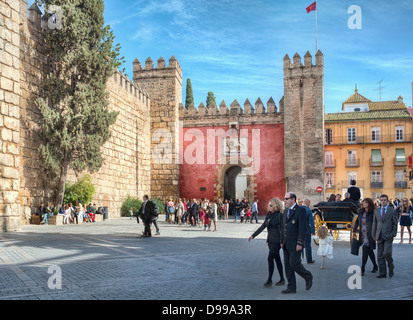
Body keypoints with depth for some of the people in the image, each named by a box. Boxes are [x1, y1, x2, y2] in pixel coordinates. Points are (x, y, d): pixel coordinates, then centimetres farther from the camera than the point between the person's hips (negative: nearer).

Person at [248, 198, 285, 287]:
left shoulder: (280, 215, -11)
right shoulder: (269, 215, 11)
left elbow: (282, 229, -15)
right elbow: (263, 226, 14)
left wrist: (282, 241, -21)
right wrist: (253, 235, 12)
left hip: (277, 241, -7)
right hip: (270, 240, 7)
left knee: (270, 258, -9)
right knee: (277, 259, 13)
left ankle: (269, 280, 0)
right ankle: (282, 279, 22)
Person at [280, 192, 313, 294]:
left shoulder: (300, 210, -11)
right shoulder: (285, 211, 15)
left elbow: (303, 228, -15)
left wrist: (299, 243, -19)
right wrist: (282, 241, 15)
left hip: (295, 244, -8)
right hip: (286, 244, 8)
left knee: (294, 263, -8)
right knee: (287, 265, 8)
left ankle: (308, 277, 18)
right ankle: (291, 287, 17)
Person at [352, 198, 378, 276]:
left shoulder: (373, 213, -10)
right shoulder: (361, 212, 8)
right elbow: (357, 221, 16)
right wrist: (354, 230, 7)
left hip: (369, 235, -6)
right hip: (362, 234, 6)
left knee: (365, 250, -11)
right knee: (369, 251, 17)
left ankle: (362, 269, -7)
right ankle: (375, 266, 34)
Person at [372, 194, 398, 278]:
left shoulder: (392, 211, 2)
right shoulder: (376, 210, 11)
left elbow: (395, 224, 3)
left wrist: (393, 234, -7)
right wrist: (374, 235, 9)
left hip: (388, 236, -4)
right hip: (379, 236, 4)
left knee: (387, 253, -14)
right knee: (380, 255, 3)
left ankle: (391, 268, 12)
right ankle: (382, 273, 11)